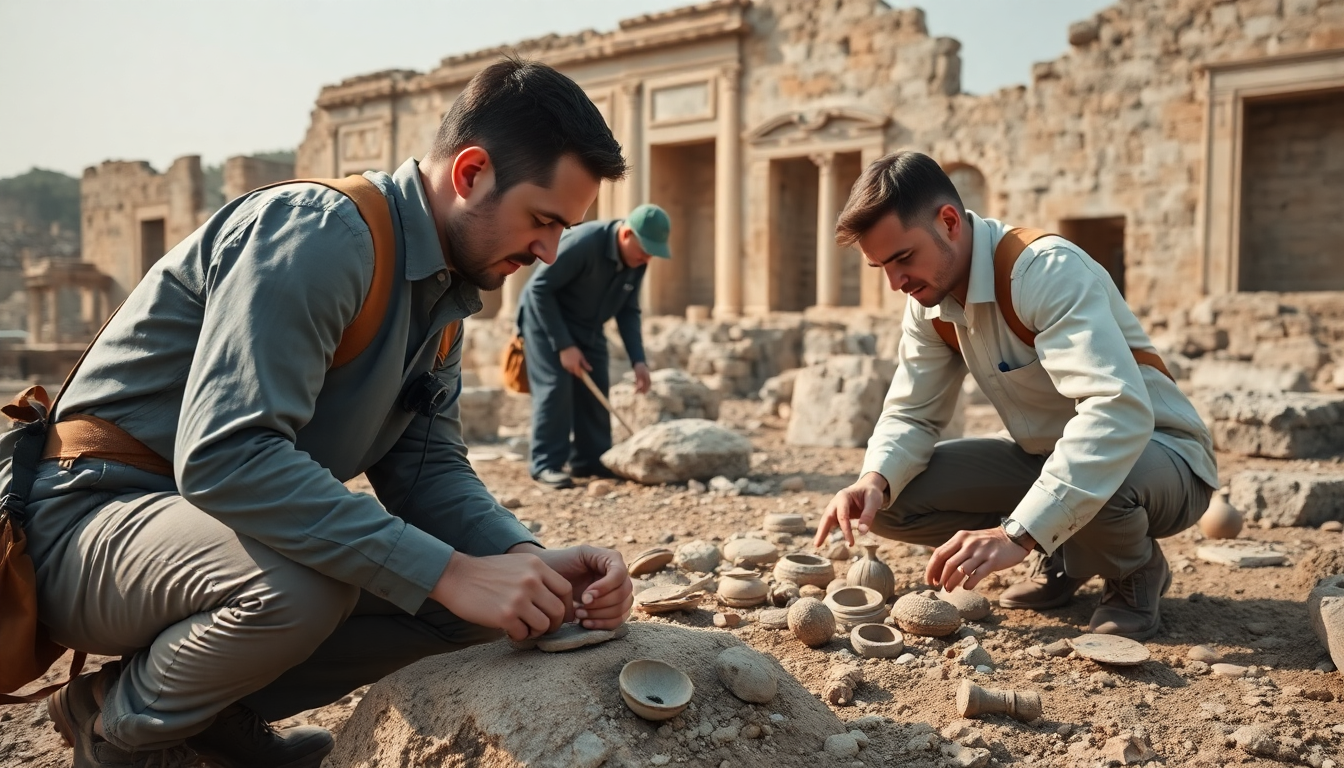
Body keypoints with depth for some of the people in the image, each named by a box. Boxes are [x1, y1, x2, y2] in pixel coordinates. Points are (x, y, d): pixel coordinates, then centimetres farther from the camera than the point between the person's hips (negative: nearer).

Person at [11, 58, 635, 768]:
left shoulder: (444, 291, 5)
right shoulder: (318, 234, -24)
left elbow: (427, 465, 1)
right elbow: (221, 457, -35)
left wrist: (530, 561, -18)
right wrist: (450, 572, -35)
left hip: (230, 526, 8)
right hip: (95, 523, -8)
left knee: (482, 591, -6)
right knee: (301, 582, -37)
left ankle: (222, 710, 3)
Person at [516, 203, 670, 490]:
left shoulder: (636, 262, -9)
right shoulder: (582, 243, -31)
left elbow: (628, 312, 0)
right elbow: (539, 288, -26)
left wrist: (638, 360, -13)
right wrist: (563, 345, -26)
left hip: (587, 327, 7)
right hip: (546, 318, -7)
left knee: (595, 388, 2)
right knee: (555, 386, -16)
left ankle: (591, 460, 11)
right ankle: (546, 464, -11)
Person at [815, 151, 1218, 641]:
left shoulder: (1048, 270, -28)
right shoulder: (929, 304, -3)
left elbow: (1119, 410, -40)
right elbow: (911, 414, 0)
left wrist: (1017, 534, -46)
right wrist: (875, 480, -23)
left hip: (1156, 453, -6)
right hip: (1046, 459, 7)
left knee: (1092, 483, -42)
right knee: (891, 499, -9)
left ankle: (1136, 571, -4)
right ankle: (1067, 557, 9)